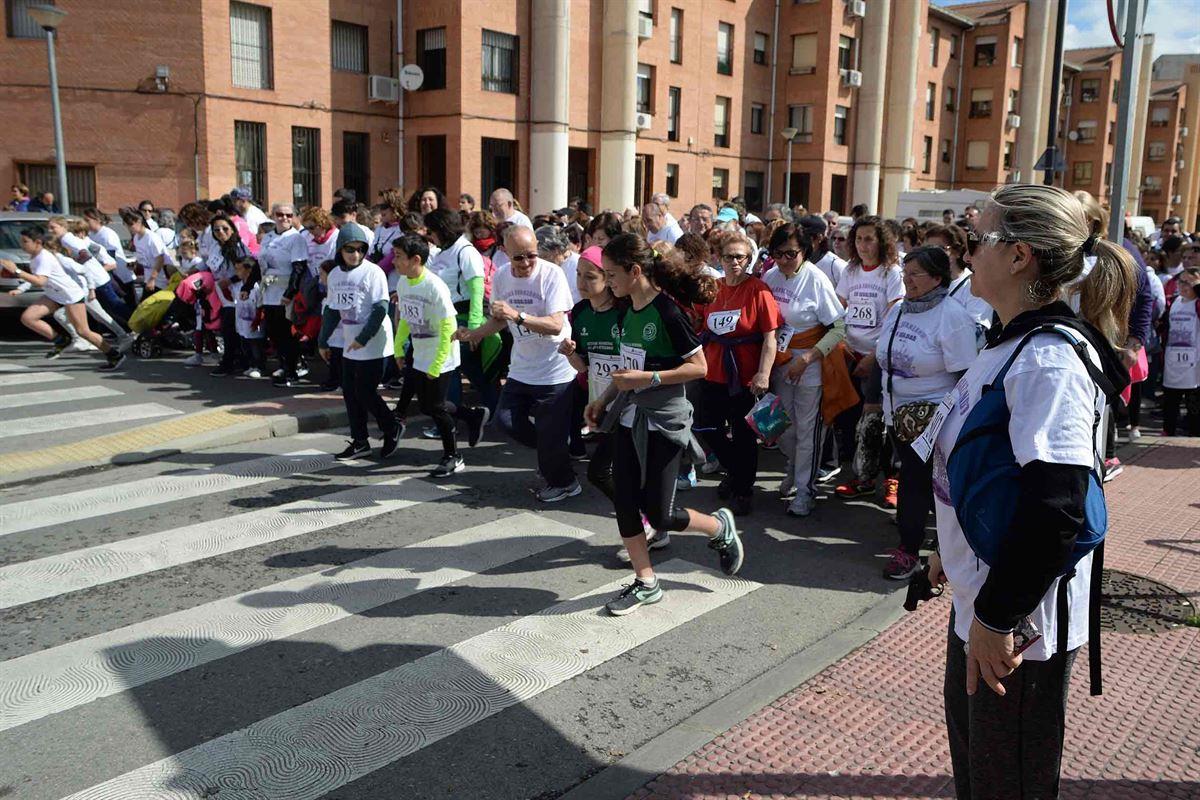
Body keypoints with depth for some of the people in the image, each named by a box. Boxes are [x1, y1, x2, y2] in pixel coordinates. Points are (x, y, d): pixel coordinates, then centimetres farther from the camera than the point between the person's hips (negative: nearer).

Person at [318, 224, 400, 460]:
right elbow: (332, 310, 15)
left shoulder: (373, 272, -13)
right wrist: (323, 341, 16)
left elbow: (380, 309, -17)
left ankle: (391, 430, 17)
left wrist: (362, 339, -20)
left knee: (365, 393, -5)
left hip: (373, 345, -7)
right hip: (350, 345, 7)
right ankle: (359, 441, 21)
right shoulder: (335, 275, 7)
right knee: (350, 393, 9)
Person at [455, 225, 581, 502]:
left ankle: (564, 482, 28)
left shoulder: (551, 274, -19)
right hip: (521, 369, 6)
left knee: (550, 435, 1)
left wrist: (517, 315, -38)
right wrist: (475, 333, -2)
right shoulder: (500, 276, 0)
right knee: (507, 420, 8)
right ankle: (551, 457, 32)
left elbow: (556, 325, -27)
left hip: (555, 371, -6)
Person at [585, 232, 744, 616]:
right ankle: (646, 583, 19)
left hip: (663, 421, -8)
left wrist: (647, 378, -24)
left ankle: (720, 527, 26)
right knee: (624, 502, 5)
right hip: (629, 417, 8)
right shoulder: (629, 312, 7)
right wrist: (603, 399, 11)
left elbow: (699, 366, -18)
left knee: (658, 513, -2)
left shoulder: (666, 312, -17)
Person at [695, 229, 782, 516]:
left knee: (742, 435, 5)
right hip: (712, 372, 6)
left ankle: (743, 489, 24)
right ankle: (734, 472, 39)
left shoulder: (758, 290, -11)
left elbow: (770, 336, -15)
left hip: (744, 376, -5)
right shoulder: (712, 288, 5)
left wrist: (764, 373, -23)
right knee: (709, 429, 14)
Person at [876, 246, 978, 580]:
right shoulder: (898, 310, 7)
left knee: (915, 480, -3)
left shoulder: (953, 317, -15)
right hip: (898, 414, 7)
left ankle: (909, 549, 12)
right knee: (917, 479, 15)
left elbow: (965, 376, -16)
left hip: (932, 419, -7)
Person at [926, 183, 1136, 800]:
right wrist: (953, 549, 23)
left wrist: (997, 618, -26)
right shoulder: (1015, 342, 7)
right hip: (980, 589, 9)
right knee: (969, 748, 27)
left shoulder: (1049, 359, -24)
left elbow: (1056, 505, -32)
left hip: (1020, 616, -9)